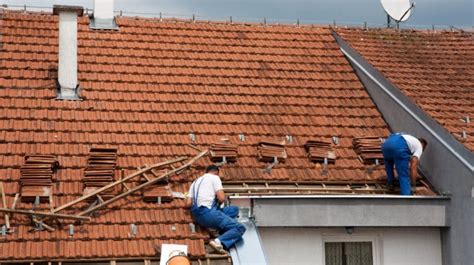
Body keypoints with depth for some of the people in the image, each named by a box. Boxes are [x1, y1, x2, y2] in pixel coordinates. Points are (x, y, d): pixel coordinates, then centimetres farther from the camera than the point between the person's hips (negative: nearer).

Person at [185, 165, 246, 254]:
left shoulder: (195, 182, 25)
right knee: (240, 228, -9)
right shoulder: (214, 177, 5)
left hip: (197, 216, 8)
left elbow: (188, 204, 12)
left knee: (234, 209, 20)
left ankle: (221, 227, -7)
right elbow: (221, 198, -8)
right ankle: (219, 242, -33)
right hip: (208, 213, -8)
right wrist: (218, 203, 14)